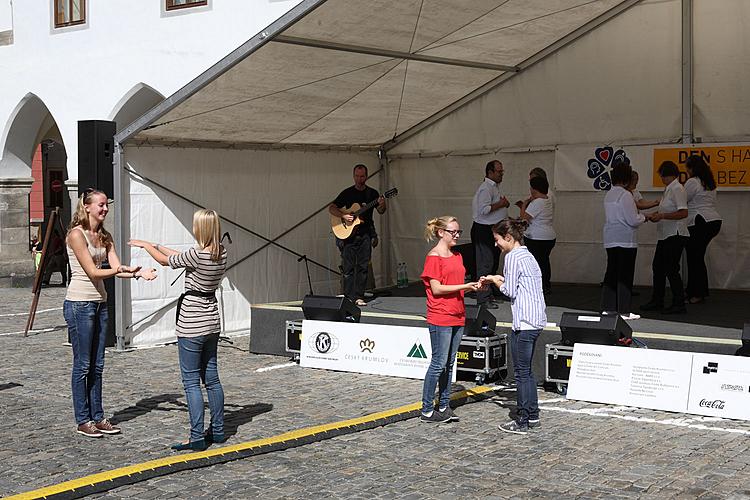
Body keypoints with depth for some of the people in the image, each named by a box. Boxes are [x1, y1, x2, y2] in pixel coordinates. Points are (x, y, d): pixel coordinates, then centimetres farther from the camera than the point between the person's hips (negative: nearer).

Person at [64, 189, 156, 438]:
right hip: (79, 304, -8)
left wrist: (139, 272, -15)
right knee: (83, 364, -1)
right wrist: (118, 270, -30)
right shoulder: (76, 234, -11)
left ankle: (97, 417, 17)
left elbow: (117, 268, 3)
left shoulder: (105, 237, 12)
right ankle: (83, 420, 7)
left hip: (100, 303, 8)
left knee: (97, 365, 11)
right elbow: (92, 271, -17)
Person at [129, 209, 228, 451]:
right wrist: (157, 246, 23)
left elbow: (166, 261, -3)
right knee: (211, 377, 15)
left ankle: (197, 437, -3)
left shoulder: (197, 254, -21)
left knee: (191, 381, -3)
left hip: (191, 324, -8)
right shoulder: (221, 253, 2)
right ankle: (218, 431, 22)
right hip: (212, 322, 8)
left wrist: (144, 245, 14)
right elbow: (182, 257, 16)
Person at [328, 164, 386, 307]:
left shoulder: (372, 193, 8)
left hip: (365, 234, 1)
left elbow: (381, 211, 1)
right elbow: (331, 208, 4)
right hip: (348, 234, -1)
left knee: (363, 267, -1)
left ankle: (359, 297, 3)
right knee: (348, 267, -3)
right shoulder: (347, 193, 5)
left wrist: (382, 205, -22)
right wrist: (343, 216, -13)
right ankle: (349, 297, -1)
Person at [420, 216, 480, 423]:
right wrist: (465, 286, -16)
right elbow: (437, 289, -15)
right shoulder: (434, 256, -10)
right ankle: (427, 410, 2)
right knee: (439, 363, -5)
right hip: (440, 318, -8)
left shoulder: (457, 256, 14)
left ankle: (444, 406, 18)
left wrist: (473, 286, 1)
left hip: (457, 317, 8)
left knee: (449, 364, 11)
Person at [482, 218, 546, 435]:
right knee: (526, 370, 18)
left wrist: (495, 280, 3)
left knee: (521, 373, -3)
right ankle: (532, 415, 23)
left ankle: (522, 422, 2)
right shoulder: (527, 255, 16)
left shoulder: (513, 257, -12)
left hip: (524, 322, -10)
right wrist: (497, 279, 15)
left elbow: (510, 291, -12)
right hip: (537, 320, 10)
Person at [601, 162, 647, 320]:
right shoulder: (626, 195, -16)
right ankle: (623, 311, 0)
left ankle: (608, 307, 15)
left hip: (610, 239, 8)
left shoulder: (608, 195, 10)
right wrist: (643, 217, 3)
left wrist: (638, 217, 18)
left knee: (611, 273, 12)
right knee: (625, 275, -2)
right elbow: (633, 220, -17)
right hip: (625, 240, -8)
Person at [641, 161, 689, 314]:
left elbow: (683, 213, -25)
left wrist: (661, 216, -24)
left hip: (675, 236, -10)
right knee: (658, 267, 14)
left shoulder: (677, 189, -17)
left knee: (671, 269, -6)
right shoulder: (669, 189, 14)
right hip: (665, 235, 10)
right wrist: (655, 214, 11)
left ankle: (679, 304, 3)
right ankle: (657, 301, 25)